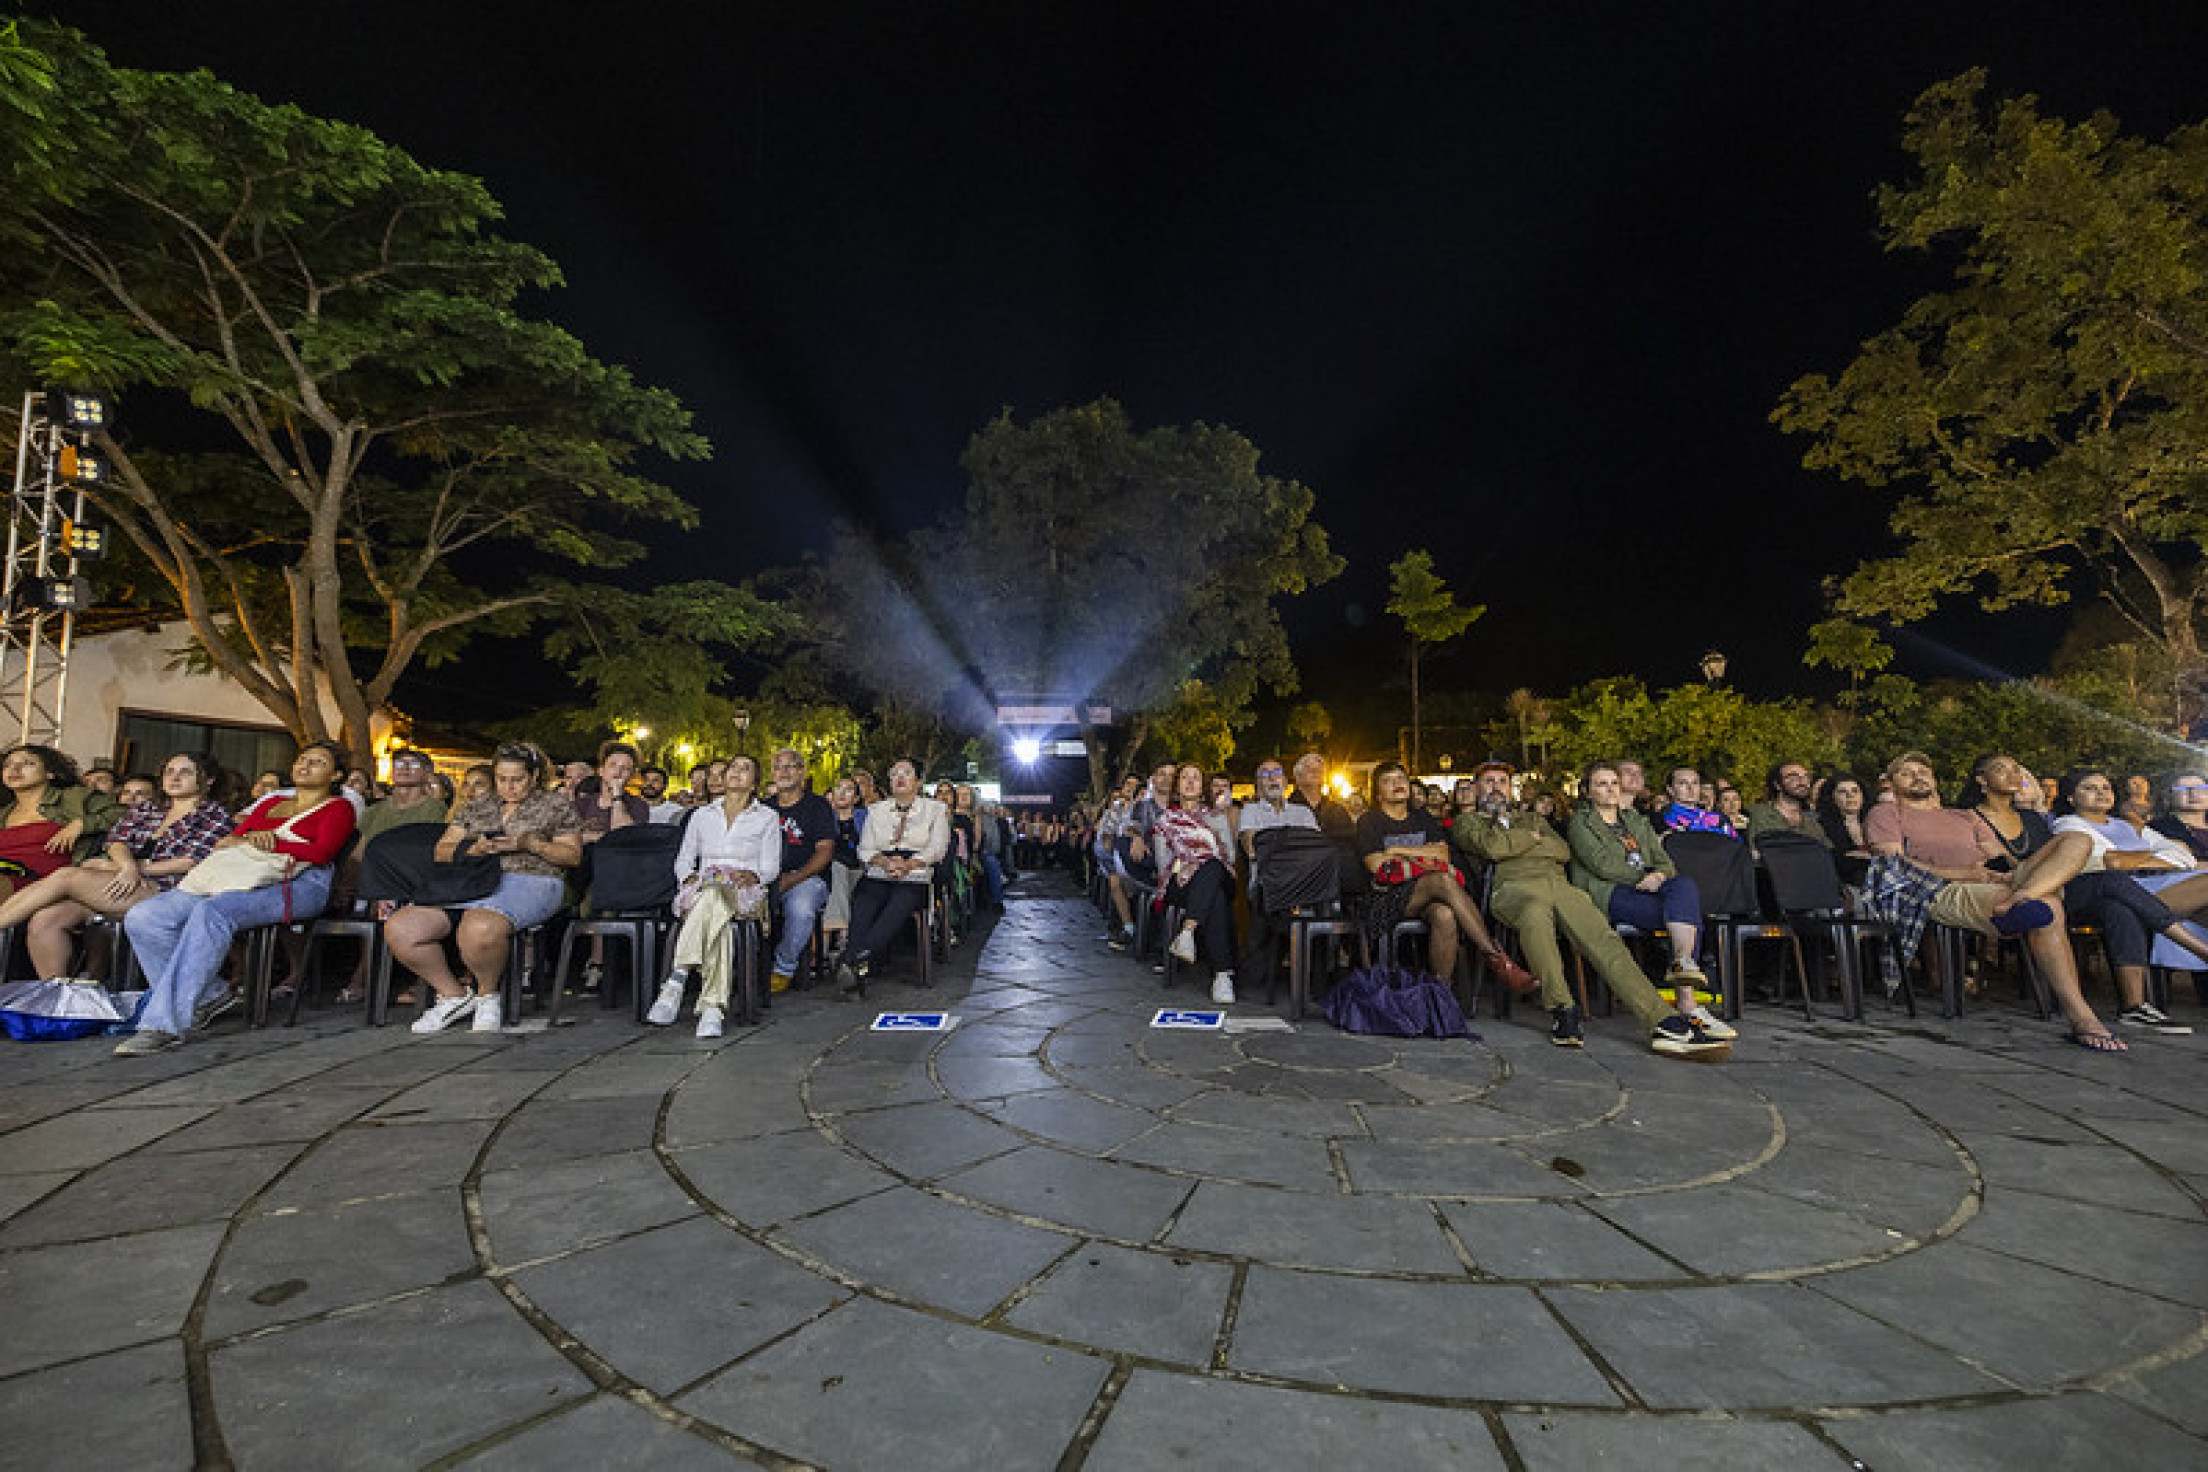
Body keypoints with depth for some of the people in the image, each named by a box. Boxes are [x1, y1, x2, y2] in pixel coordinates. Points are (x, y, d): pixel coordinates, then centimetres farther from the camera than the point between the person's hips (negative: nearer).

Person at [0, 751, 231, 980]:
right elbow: (116, 840, 9)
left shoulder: (214, 814, 6)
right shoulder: (145, 810, 25)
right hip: (124, 885, 6)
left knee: (67, 876, -20)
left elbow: (194, 861, -6)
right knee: (43, 921, -16)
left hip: (162, 890, -6)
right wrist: (128, 866, -13)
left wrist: (129, 867, -7)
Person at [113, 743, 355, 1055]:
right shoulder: (271, 801, 32)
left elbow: (321, 852, -5)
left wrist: (260, 843, 0)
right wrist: (249, 838, -2)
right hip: (237, 878, 8)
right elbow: (229, 839, 21)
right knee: (142, 916, -14)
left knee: (211, 911, -36)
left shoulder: (337, 807, 12)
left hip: (296, 885, -7)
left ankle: (164, 1024, -36)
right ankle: (209, 995, -12)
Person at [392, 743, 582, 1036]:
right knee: (398, 929, -18)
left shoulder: (556, 803, 11)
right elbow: (441, 852, 20)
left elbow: (573, 856, 6)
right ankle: (453, 993, -1)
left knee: (479, 929, -39)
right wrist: (470, 849, -3)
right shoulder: (476, 807, 24)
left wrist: (529, 843, -9)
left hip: (530, 882, -5)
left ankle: (487, 993, -9)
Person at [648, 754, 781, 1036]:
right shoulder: (703, 815, 25)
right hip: (701, 892, 2)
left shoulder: (768, 817, 17)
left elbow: (771, 866, 9)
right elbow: (683, 859, 20)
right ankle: (713, 1008, -48)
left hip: (746, 894, -2)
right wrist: (690, 877, -3)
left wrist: (750, 875, -13)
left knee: (715, 896, -41)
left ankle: (676, 981, -47)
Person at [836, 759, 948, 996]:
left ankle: (853, 960, -46)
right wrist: (885, 861, -8)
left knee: (899, 905, -36)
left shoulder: (934, 809, 16)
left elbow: (937, 848, 4)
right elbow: (865, 849, 14)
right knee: (861, 903, -31)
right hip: (878, 876, 3)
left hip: (915, 877, -2)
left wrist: (908, 864, -13)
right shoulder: (876, 810, 24)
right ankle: (858, 971, -41)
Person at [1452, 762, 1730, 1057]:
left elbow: (1563, 851, 19)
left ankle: (1664, 1024, -38)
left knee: (1605, 941, -24)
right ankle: (1562, 1009, -38)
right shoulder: (1469, 822, 24)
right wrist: (1531, 837, 13)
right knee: (1536, 911, -43)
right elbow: (1492, 846, 0)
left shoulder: (1527, 819, 38)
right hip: (1515, 884, -4)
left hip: (1558, 882, 5)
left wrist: (1516, 842, 10)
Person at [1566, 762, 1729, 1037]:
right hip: (1609, 894, -5)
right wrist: (1643, 876, -10)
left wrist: (1660, 875, -5)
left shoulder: (1636, 820, 29)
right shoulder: (1580, 823, 11)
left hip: (1646, 890, 5)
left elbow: (1664, 861, 17)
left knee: (1684, 885, -29)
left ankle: (1683, 961, -40)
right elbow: (1602, 864, -5)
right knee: (1688, 909, -27)